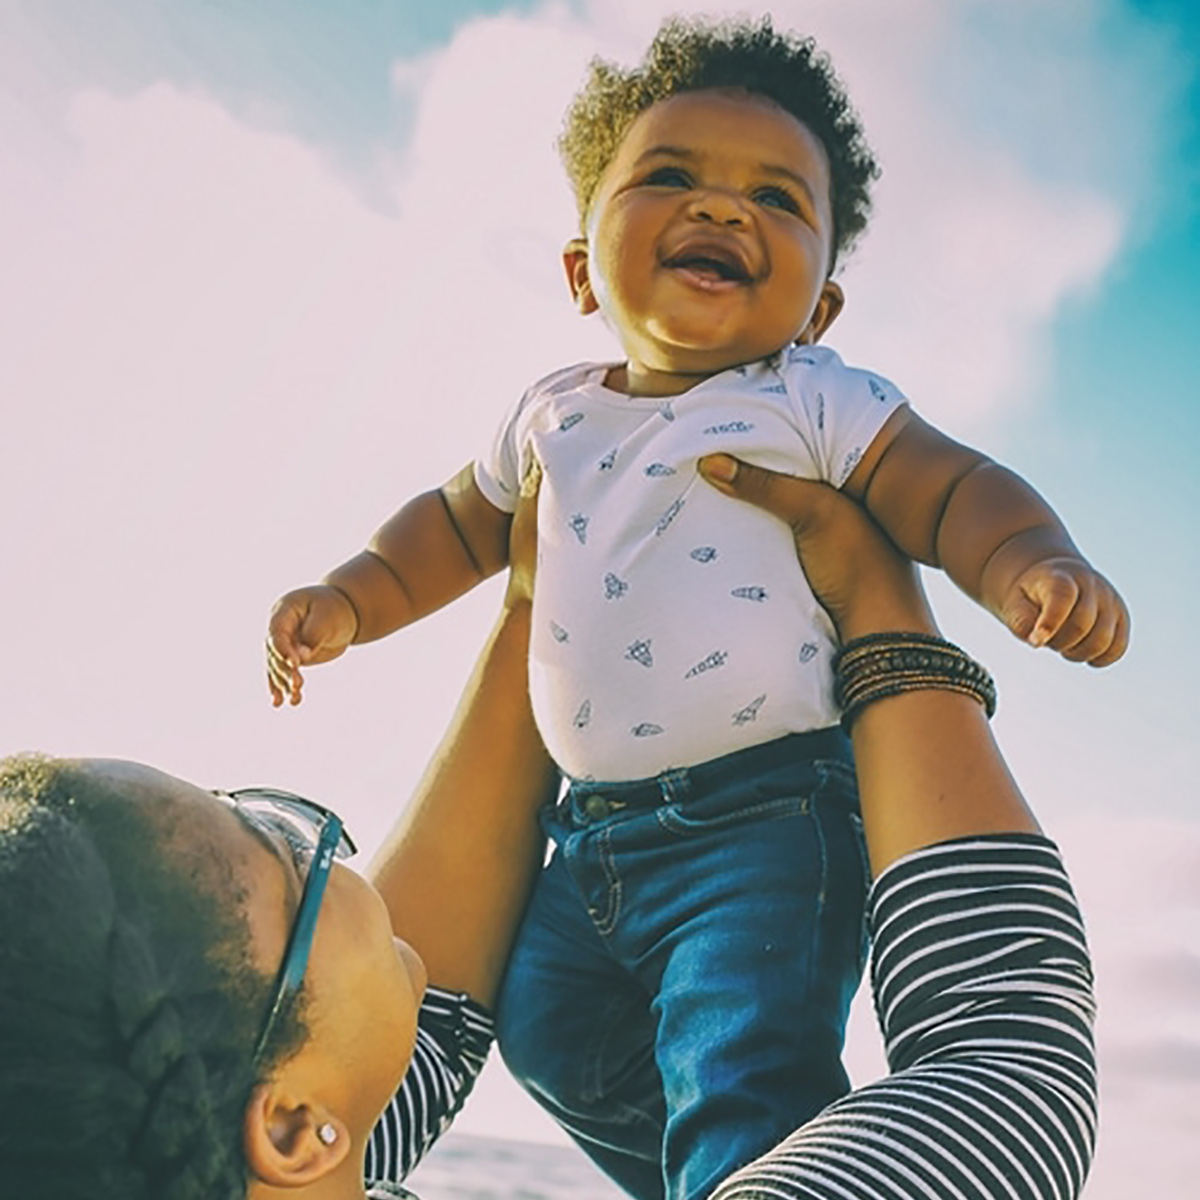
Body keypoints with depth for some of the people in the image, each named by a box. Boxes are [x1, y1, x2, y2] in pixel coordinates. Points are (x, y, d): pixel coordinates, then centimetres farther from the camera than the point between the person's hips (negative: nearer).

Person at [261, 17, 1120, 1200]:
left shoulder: (816, 404, -4)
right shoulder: (551, 416, 10)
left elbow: (954, 492, -10)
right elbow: (461, 524, 24)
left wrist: (1039, 569, -29)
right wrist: (349, 599, 14)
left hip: (767, 820, -6)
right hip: (596, 829, 7)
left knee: (741, 1071, -18)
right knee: (554, 1034, 18)